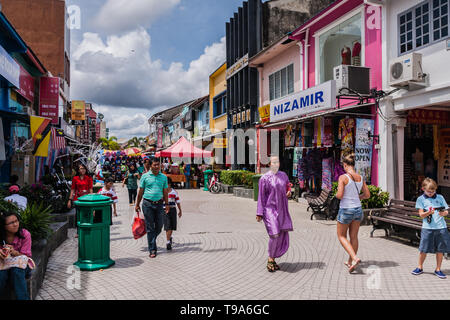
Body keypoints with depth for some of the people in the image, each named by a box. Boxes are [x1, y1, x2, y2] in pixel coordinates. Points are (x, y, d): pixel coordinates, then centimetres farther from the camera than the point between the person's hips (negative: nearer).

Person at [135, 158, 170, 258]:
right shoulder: (145, 176, 1)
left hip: (159, 204, 2)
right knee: (150, 227, 1)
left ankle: (152, 241, 34)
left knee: (159, 226, 5)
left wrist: (167, 204, 5)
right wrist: (137, 204, 7)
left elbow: (165, 192, 10)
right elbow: (141, 191, 5)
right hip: (147, 204, -2)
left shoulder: (163, 177, 7)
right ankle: (152, 250, 8)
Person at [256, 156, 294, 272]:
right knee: (274, 234, -16)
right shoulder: (264, 178, -4)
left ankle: (272, 259, 22)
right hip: (270, 209, -5)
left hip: (282, 210, 5)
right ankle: (270, 259, 8)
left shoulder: (283, 175, 9)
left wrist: (289, 192, -2)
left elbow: (287, 187, 23)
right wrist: (259, 213, -7)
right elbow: (261, 197, -4)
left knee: (283, 236, 2)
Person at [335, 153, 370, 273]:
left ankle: (355, 258, -5)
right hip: (358, 209, 6)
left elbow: (339, 195, -22)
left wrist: (337, 194, 0)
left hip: (346, 210, -6)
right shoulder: (360, 178, 1)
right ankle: (350, 262, 28)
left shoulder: (343, 177, -16)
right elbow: (367, 195, 8)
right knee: (354, 237, 16)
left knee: (341, 236, 12)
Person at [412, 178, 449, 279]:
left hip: (441, 227, 2)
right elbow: (421, 215, -1)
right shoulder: (421, 199, 4)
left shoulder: (440, 198, 9)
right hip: (427, 228, -1)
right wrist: (428, 212, -21)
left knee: (440, 249, 6)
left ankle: (438, 269, 22)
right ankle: (420, 268, 20)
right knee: (423, 249, 2)